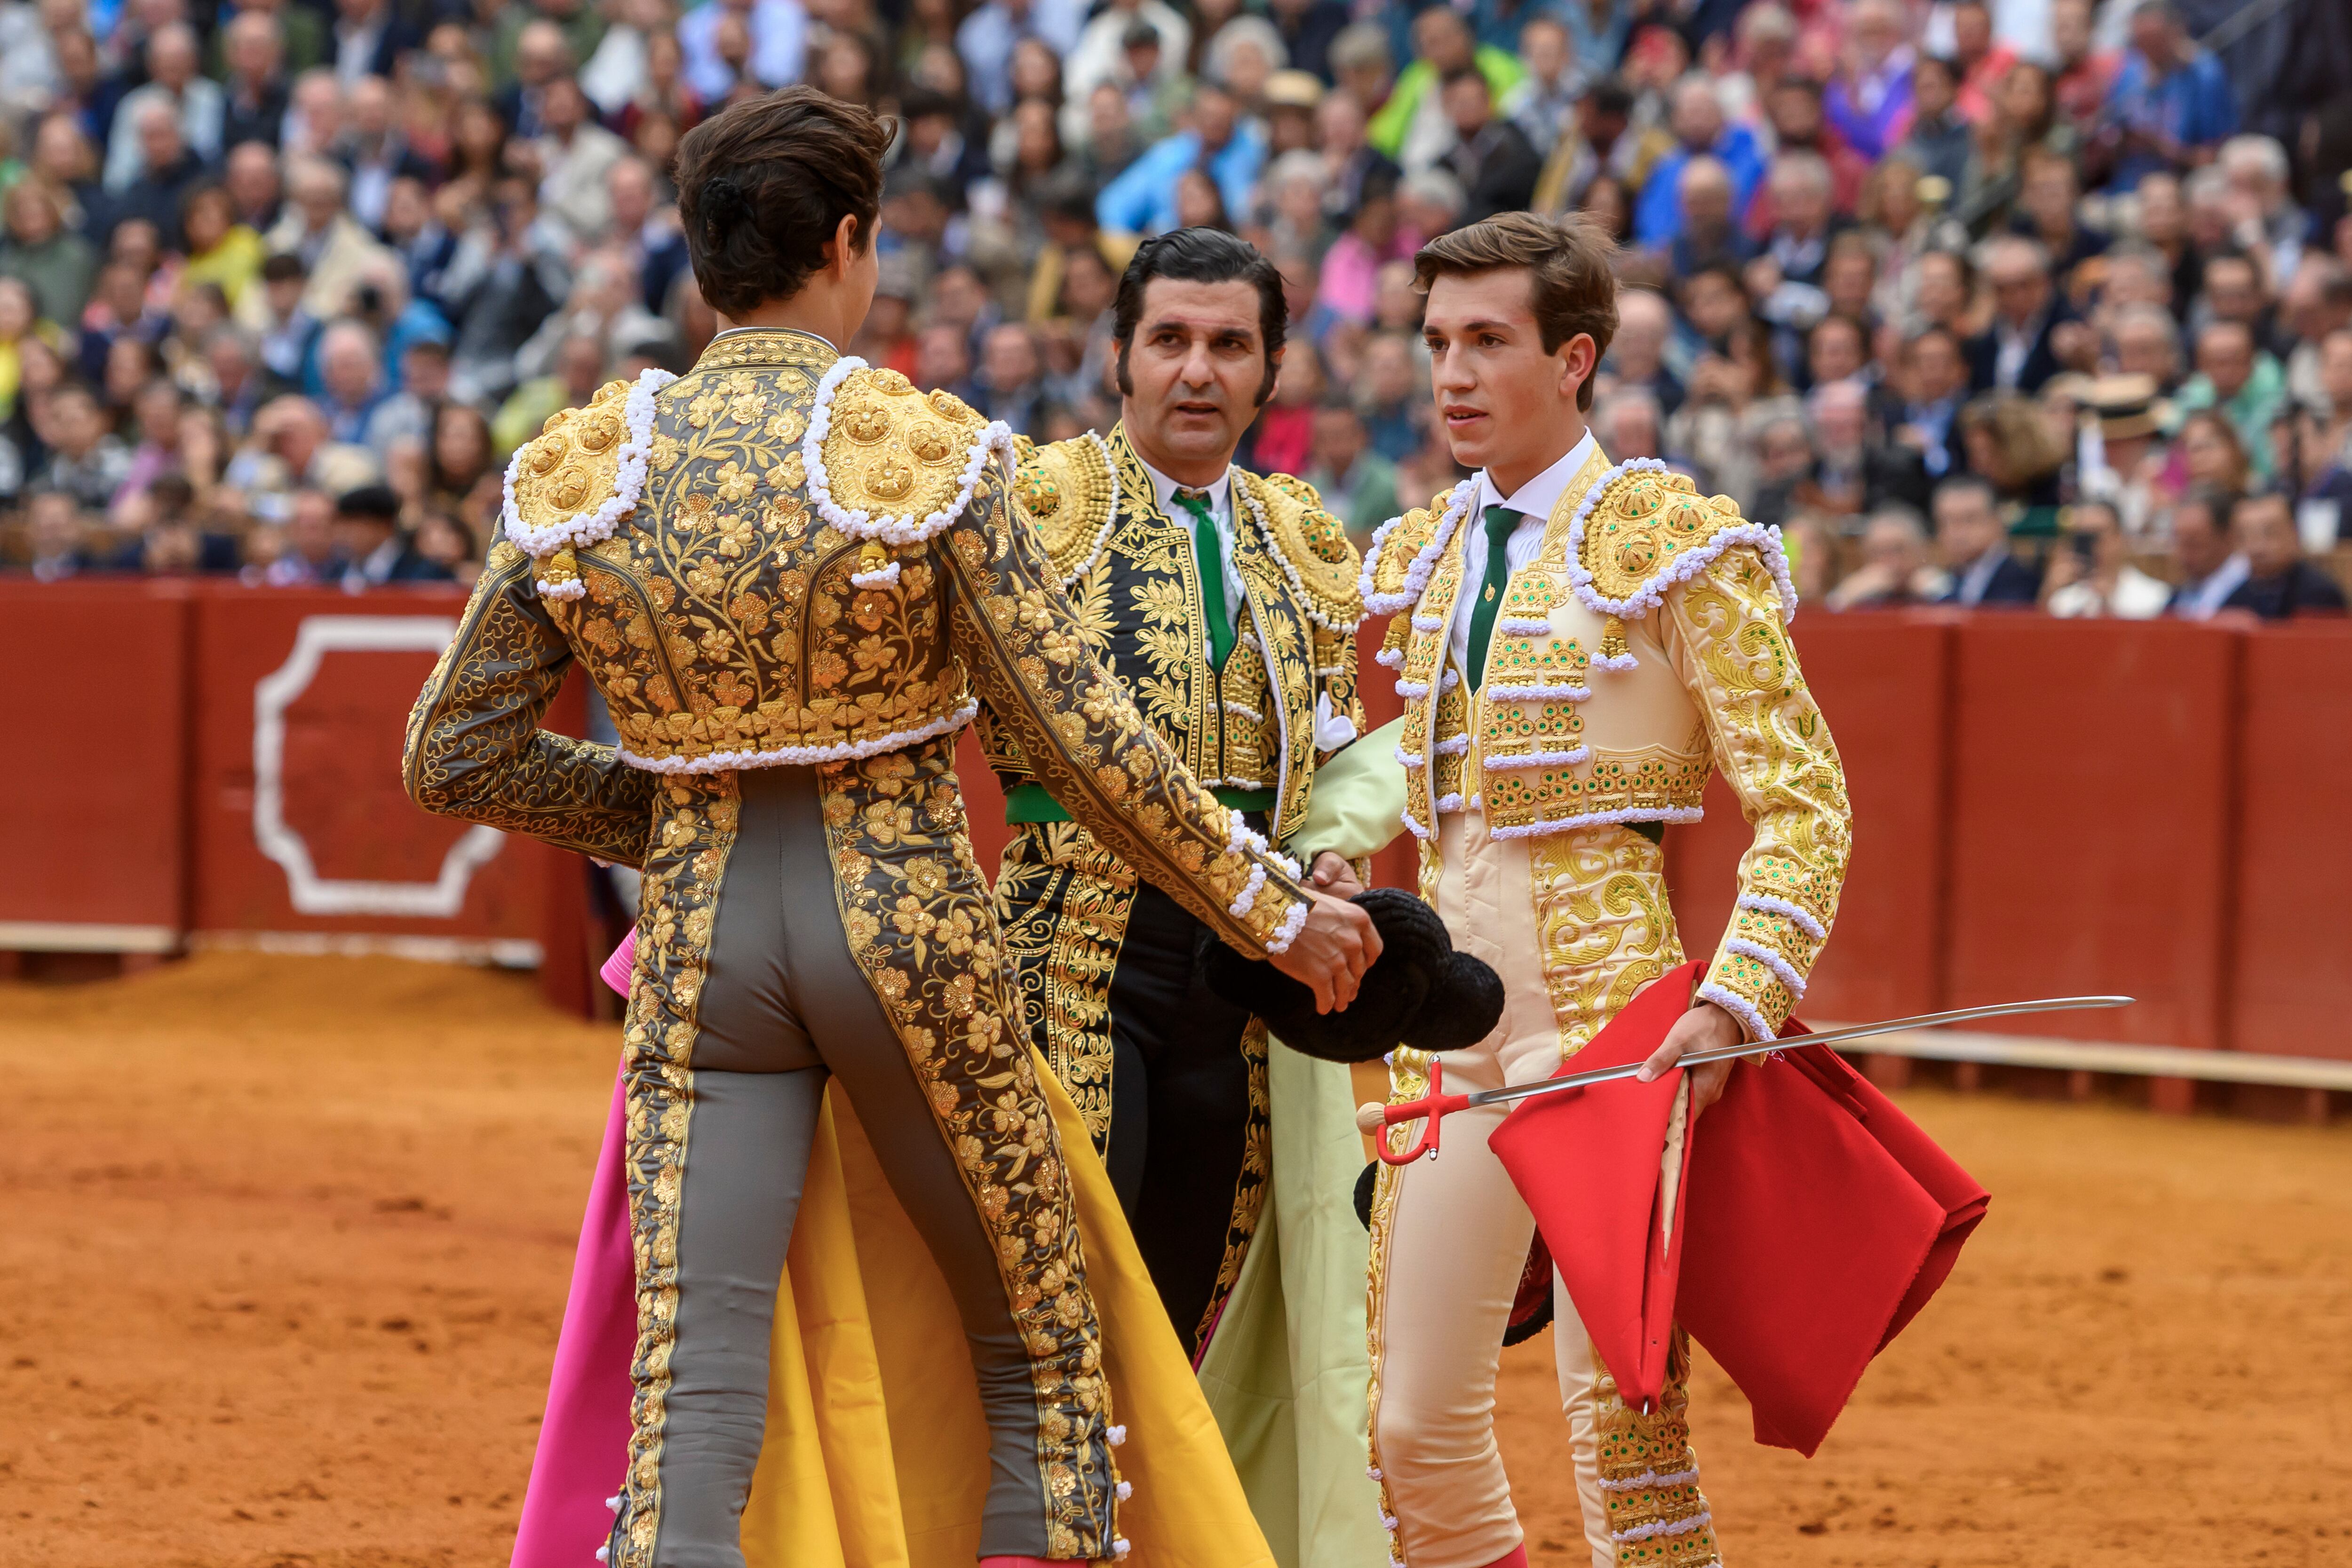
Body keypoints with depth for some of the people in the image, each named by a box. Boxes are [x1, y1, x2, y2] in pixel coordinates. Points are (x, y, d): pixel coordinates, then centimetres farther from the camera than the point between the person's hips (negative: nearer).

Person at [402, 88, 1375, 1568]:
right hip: (908, 919, -3)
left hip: (703, 937, 3)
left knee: (692, 1410, -3)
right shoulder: (922, 448, -9)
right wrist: (1275, 909, 0)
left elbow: (455, 757, 6)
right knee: (1047, 1365, 15)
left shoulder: (585, 473, 1)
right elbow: (1089, 742, -10)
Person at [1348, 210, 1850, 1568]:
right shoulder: (1424, 558, 14)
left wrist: (1736, 1005, -19)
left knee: (1624, 1413, -10)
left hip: (1608, 1001, -6)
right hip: (1452, 1030, 6)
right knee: (1415, 1424, 6)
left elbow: (1804, 804, -8)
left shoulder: (1673, 544, -5)